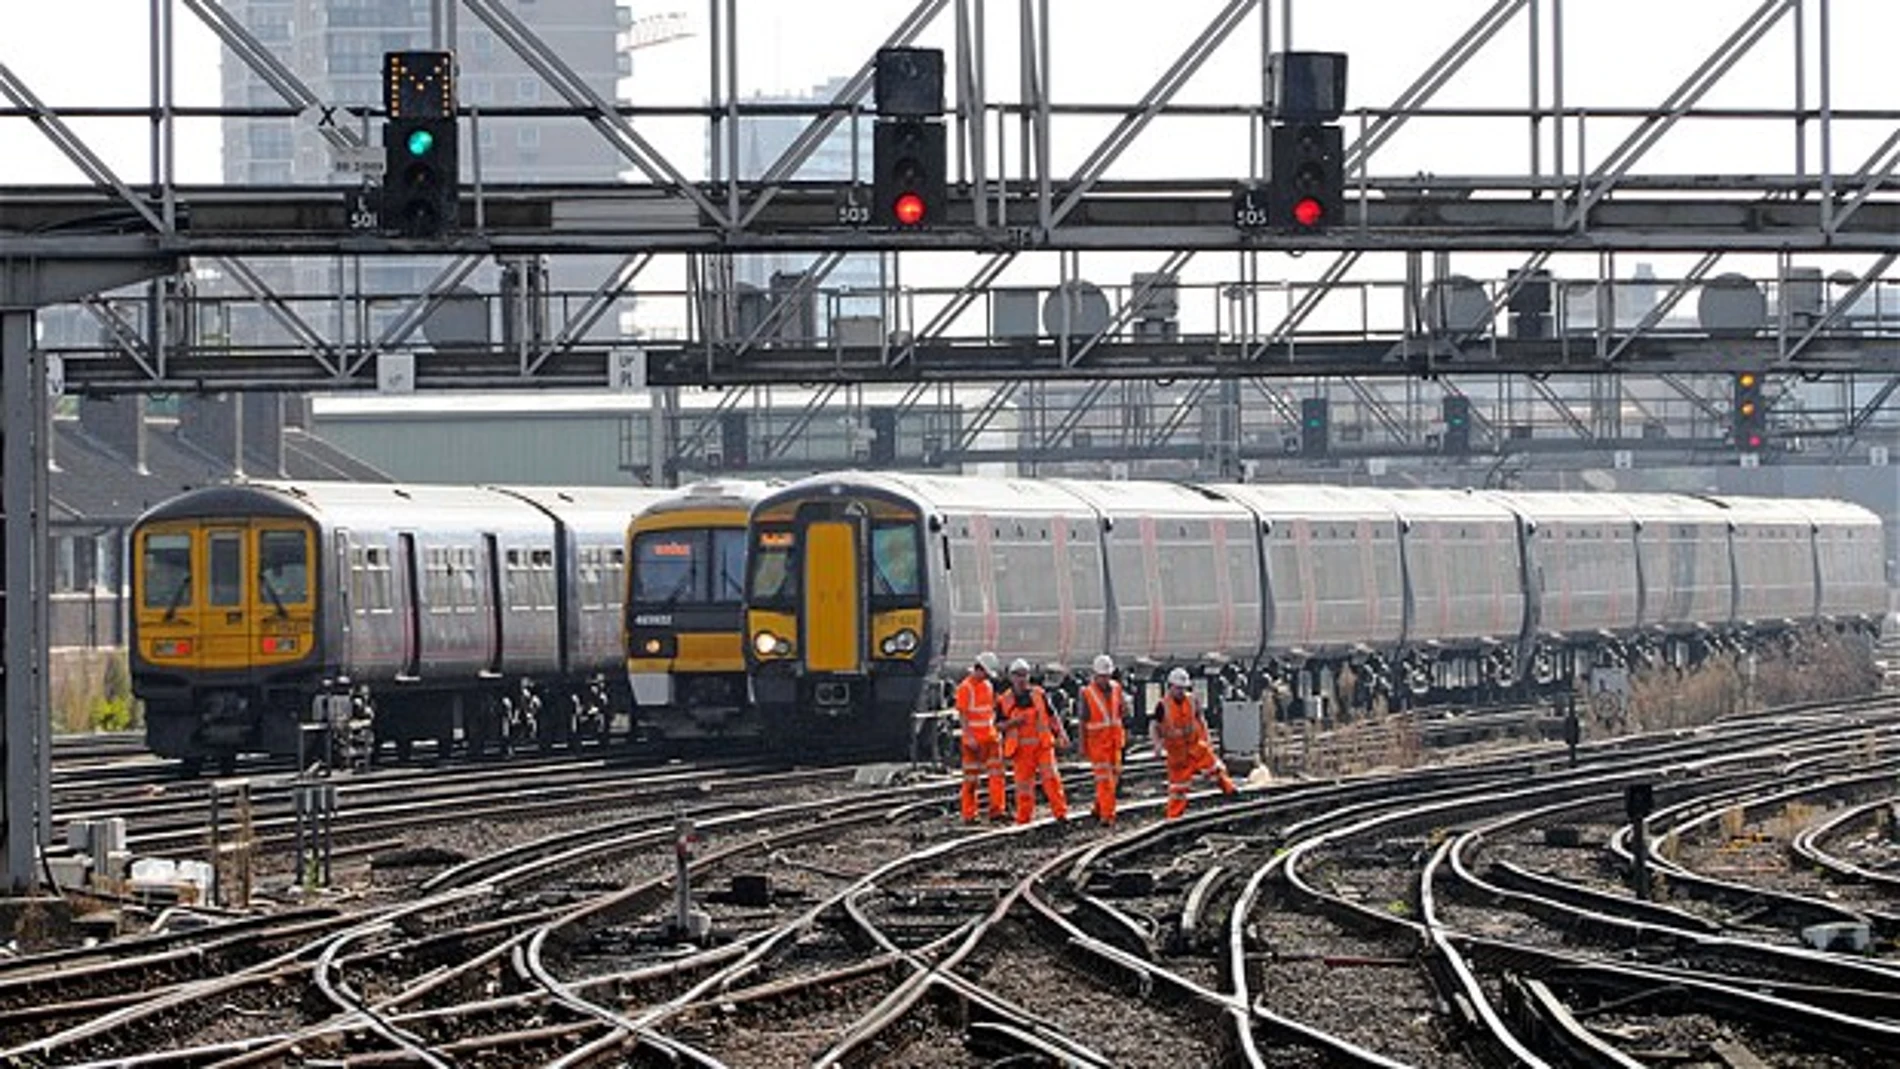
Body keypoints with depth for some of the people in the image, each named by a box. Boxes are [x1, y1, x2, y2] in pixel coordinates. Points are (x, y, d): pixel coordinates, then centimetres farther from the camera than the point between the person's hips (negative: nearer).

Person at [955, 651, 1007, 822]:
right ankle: (969, 814, 7)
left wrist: (997, 730, 13)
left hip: (990, 737, 7)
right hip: (974, 740, -7)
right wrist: (969, 737, -21)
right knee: (971, 778, 1)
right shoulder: (966, 687, -10)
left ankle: (996, 810, 0)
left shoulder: (988, 686, 12)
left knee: (996, 773, -1)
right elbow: (962, 714, -14)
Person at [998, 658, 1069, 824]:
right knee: (1024, 783, 3)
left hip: (1043, 744, 0)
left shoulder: (1039, 694, 7)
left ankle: (1060, 812, -8)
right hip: (1022, 748, 0)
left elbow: (1051, 716, 11)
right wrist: (1013, 722, -15)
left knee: (1051, 777, -11)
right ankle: (1024, 817, 13)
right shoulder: (1005, 701, 3)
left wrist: (1061, 733, 0)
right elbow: (1000, 726, 4)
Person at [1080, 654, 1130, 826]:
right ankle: (1107, 816, -8)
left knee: (1113, 778, 11)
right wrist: (1083, 745, -8)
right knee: (1104, 779, -9)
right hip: (1097, 742, -5)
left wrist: (1124, 706, -11)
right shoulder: (1087, 694, -9)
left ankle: (1099, 808, 29)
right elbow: (1083, 721, -6)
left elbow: (1122, 714, 13)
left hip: (1114, 741, 5)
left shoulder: (1116, 688, 4)